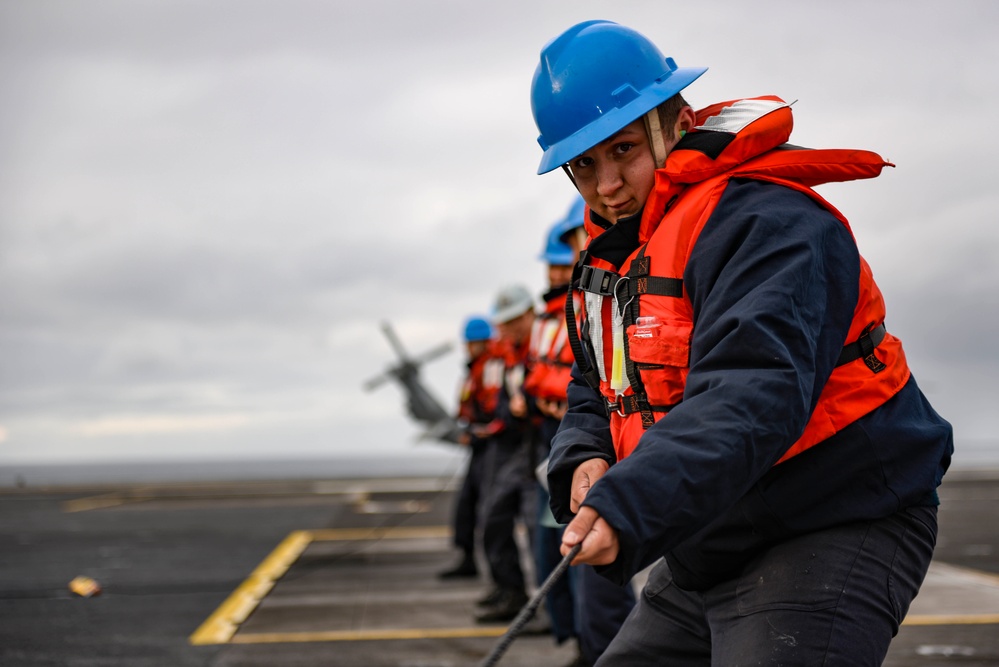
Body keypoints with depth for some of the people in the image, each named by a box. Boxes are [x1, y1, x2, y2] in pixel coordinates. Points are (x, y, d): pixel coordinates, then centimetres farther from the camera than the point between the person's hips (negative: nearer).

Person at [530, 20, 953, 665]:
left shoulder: (764, 223, -20)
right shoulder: (614, 253, 12)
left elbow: (750, 398, -34)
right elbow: (595, 392, 17)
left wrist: (626, 510, -45)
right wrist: (587, 461, -8)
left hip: (834, 535, -9)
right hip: (707, 554, 9)